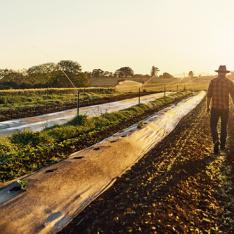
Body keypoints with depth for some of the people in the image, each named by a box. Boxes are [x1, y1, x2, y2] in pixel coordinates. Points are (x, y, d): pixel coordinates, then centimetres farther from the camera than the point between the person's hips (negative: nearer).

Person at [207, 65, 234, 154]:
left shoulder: (213, 81, -3)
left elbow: (209, 95, -4)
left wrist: (208, 106, 7)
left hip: (215, 108, -1)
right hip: (225, 108, 1)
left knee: (213, 126, 8)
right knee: (224, 127, 19)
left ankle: (216, 142, -18)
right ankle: (222, 145, 27)